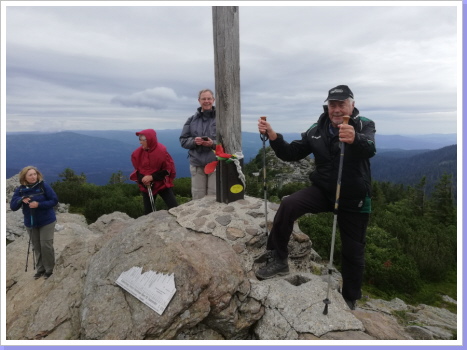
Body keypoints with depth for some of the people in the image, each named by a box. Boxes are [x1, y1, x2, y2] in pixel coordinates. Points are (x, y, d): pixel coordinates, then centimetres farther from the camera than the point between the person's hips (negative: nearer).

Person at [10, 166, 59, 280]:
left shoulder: (43, 186, -14)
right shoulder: (20, 190, -4)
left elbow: (54, 200, -13)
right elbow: (12, 206, -4)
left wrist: (39, 204, -25)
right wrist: (21, 200, -24)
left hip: (46, 221, -3)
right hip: (30, 223, 4)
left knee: (46, 246, -2)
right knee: (36, 247, 12)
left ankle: (49, 269, 14)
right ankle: (40, 269, 26)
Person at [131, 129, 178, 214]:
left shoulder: (162, 151, -16)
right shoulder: (137, 153, -4)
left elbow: (168, 169, -11)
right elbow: (137, 170, 7)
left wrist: (152, 177, -20)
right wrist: (142, 179, -16)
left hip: (162, 184, -3)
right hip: (146, 186, 3)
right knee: (148, 212, 9)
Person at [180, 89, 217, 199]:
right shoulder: (192, 119, 8)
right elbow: (183, 140, 10)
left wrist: (213, 143, -20)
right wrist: (193, 141, -11)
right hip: (197, 164, 3)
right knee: (198, 198, 10)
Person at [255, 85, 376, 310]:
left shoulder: (365, 126, -12)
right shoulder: (317, 130, -1)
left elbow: (369, 149, -35)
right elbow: (292, 153, -2)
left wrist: (354, 138, -59)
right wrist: (273, 137, -20)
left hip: (354, 200, -1)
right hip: (323, 190, 2)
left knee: (352, 252, 9)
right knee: (288, 205, -26)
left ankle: (350, 299, 32)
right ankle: (278, 260, -12)